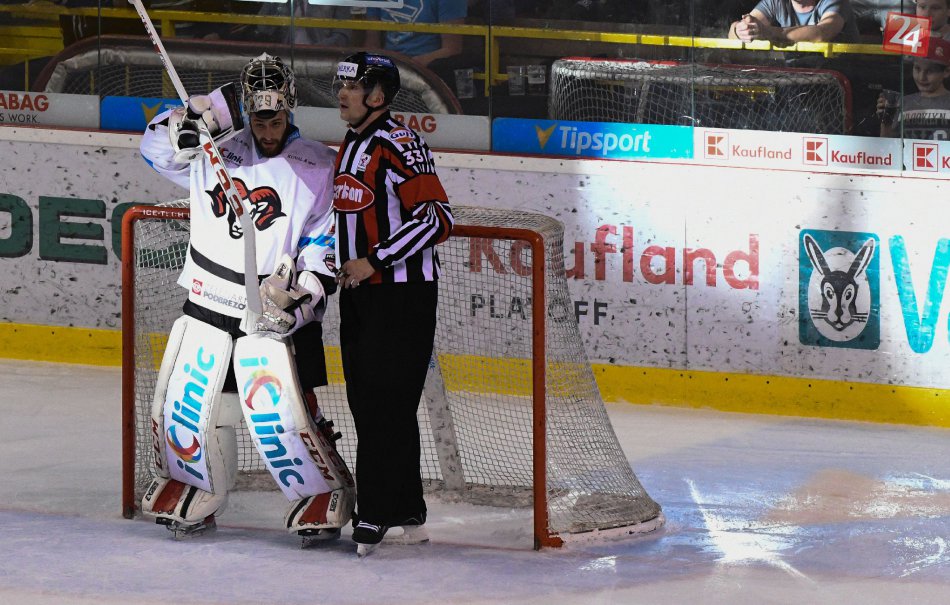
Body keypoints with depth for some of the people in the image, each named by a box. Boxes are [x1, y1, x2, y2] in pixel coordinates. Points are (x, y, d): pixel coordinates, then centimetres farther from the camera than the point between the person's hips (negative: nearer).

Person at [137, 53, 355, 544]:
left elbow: (326, 243, -4)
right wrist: (205, 113, -9)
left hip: (274, 315, -4)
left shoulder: (318, 167, -4)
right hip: (208, 301, 4)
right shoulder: (218, 150, 5)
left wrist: (301, 290, -18)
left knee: (283, 417, -11)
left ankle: (326, 498, 8)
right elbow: (158, 148, 9)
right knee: (185, 407, 5)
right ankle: (193, 495, 26)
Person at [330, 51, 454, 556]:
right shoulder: (349, 147, 14)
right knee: (365, 402, 10)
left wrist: (373, 261, -21)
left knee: (385, 403, -11)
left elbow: (437, 218, -22)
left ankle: (375, 515, -9)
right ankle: (408, 515, 16)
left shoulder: (400, 145, -16)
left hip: (403, 292, -10)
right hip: (359, 291, 10)